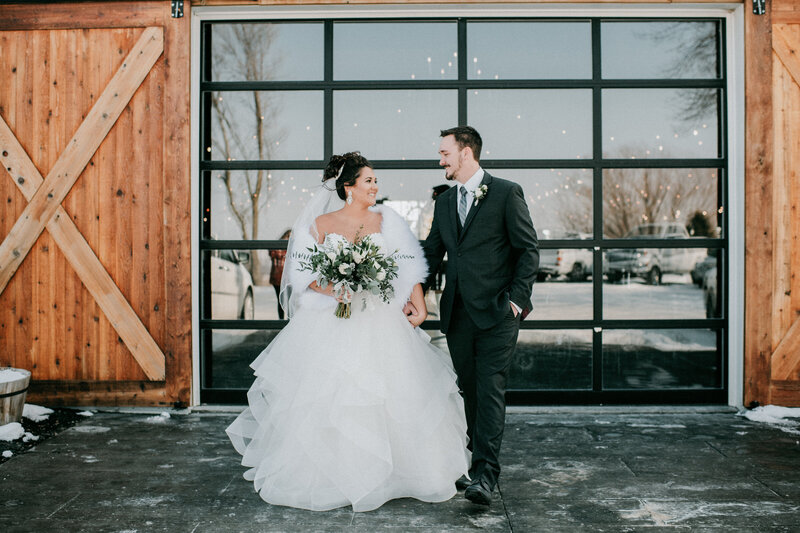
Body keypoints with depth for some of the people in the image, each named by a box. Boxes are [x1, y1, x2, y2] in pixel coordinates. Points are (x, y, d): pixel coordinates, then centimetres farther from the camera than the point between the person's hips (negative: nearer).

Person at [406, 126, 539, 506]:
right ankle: (481, 464, 23)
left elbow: (528, 249, -3)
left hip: (496, 312, -6)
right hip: (457, 314, 6)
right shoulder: (444, 201, 16)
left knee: (490, 390, -9)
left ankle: (485, 475, -8)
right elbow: (432, 254, 17)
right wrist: (414, 295, 4)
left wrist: (517, 298, -10)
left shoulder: (506, 193, -2)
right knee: (470, 391, 11)